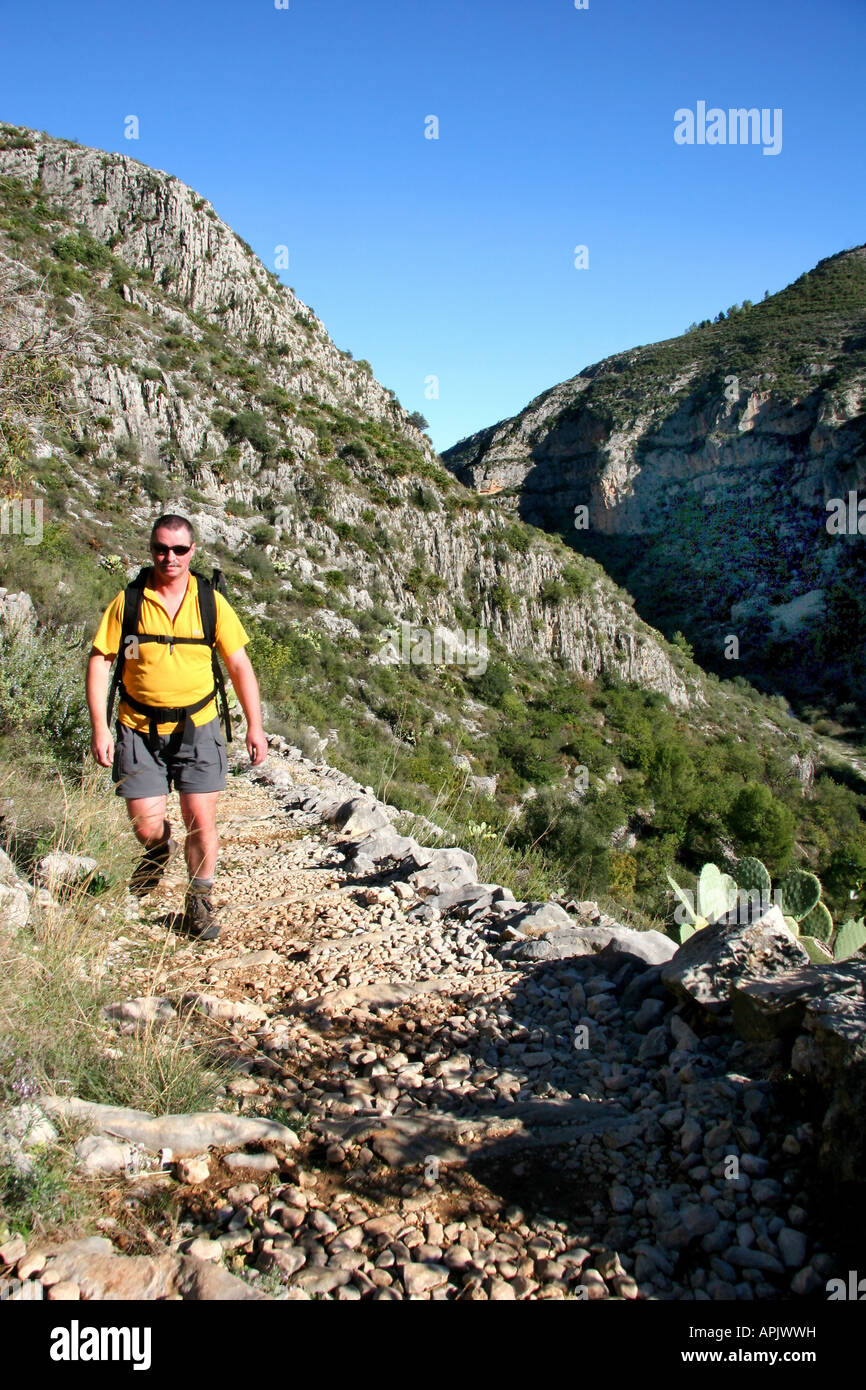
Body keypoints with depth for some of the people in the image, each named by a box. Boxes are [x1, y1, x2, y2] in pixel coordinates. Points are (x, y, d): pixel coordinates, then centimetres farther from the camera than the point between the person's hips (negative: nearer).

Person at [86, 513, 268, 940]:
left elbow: (239, 665, 4)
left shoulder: (210, 602, -1)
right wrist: (99, 728, -9)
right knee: (146, 826, 0)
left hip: (197, 727, 0)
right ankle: (158, 848, 39)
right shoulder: (128, 601, -3)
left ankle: (199, 902, 20)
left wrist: (255, 726, -1)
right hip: (140, 729, 0)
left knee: (200, 820, -3)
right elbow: (99, 661, -1)